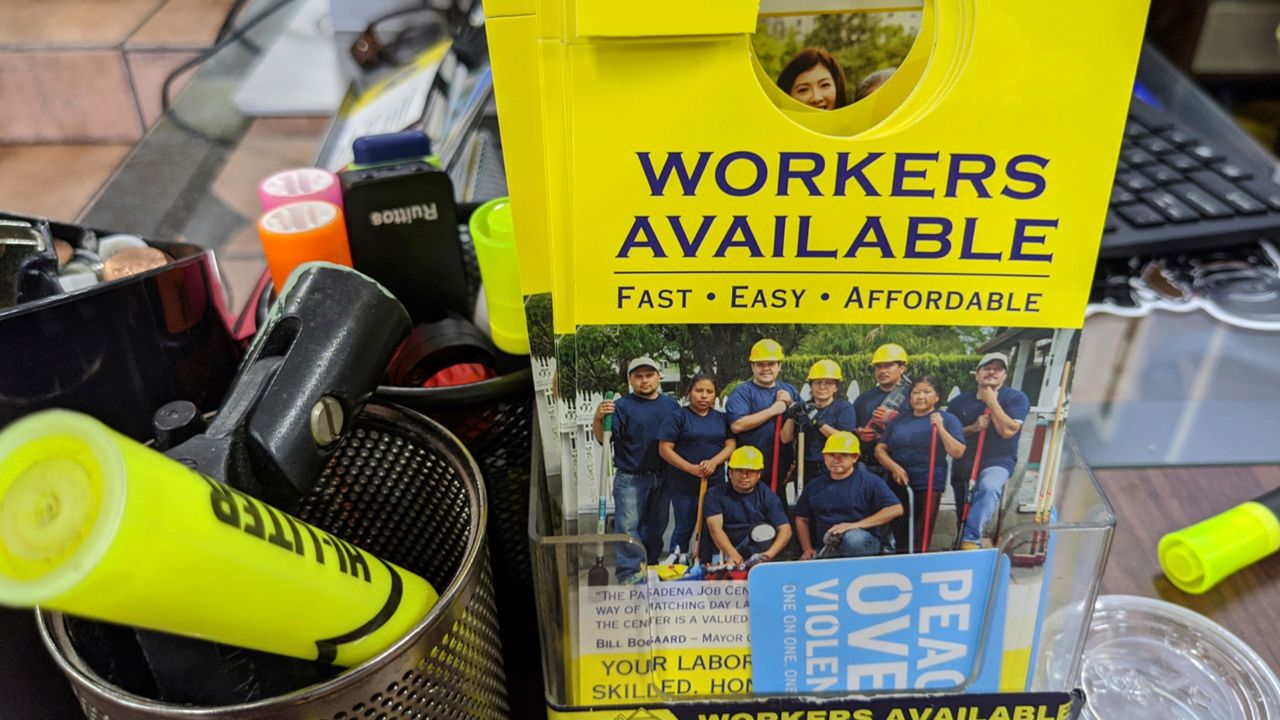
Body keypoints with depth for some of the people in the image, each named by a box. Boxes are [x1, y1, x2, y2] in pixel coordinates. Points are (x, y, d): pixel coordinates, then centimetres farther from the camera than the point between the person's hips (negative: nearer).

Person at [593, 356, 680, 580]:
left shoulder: (671, 406, 8)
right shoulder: (622, 406, -7)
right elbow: (603, 438, -16)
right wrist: (598, 420, -35)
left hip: (662, 478, 5)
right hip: (630, 479, -5)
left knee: (656, 528, 14)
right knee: (628, 527, -5)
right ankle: (629, 576, 0)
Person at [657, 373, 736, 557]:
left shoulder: (721, 418, 10)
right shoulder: (678, 417, -4)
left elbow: (731, 444, 4)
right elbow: (664, 448, -9)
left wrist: (713, 462, -15)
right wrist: (691, 468, -17)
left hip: (715, 481, 4)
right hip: (684, 484, -4)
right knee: (684, 528, 3)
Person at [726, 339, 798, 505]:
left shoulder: (790, 391, 13)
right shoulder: (742, 392, -3)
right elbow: (736, 425, -20)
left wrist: (790, 406, -7)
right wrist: (773, 410, -14)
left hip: (780, 471, 5)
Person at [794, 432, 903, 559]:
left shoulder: (870, 481, 0)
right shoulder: (814, 486, 14)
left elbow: (895, 509, -11)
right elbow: (801, 519, 23)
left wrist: (856, 525, -16)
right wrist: (807, 549, 8)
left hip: (864, 544, -3)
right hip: (826, 551, 3)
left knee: (853, 537, -40)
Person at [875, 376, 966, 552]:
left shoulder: (947, 419, 2)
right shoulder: (898, 420, 12)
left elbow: (957, 452, -8)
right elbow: (880, 448, 8)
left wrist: (940, 428, -17)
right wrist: (894, 467, -9)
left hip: (929, 486, -3)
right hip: (898, 484, 4)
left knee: (921, 538, -3)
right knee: (900, 535, 7)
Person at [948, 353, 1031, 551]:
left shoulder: (1017, 398, -3)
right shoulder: (960, 401, 6)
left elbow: (1008, 431, -17)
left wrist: (991, 401, -13)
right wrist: (973, 428, -12)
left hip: (997, 462, -5)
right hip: (963, 464, 5)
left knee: (989, 487, -36)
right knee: (963, 510, 16)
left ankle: (971, 539, -42)